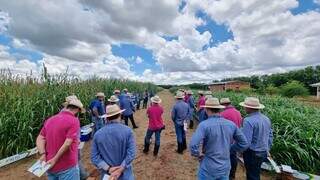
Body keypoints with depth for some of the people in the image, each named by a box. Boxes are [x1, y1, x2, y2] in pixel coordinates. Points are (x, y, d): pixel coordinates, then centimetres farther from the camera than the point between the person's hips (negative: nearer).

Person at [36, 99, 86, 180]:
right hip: (67, 167, -7)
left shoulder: (50, 119, 5)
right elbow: (67, 143, -24)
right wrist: (55, 159, -12)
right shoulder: (74, 120, -18)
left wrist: (43, 154, -6)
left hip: (50, 166, 7)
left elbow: (40, 138, 2)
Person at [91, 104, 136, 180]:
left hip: (107, 174, 2)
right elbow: (131, 153, -20)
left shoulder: (98, 134, -9)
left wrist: (108, 168, -10)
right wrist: (120, 169, -15)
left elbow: (94, 157, -8)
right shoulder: (127, 131, -16)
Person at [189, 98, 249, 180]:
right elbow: (244, 143, 4)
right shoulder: (231, 124, -7)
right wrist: (229, 149, 9)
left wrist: (198, 154, -13)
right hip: (225, 168, 4)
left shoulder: (204, 125, -23)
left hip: (208, 169, -4)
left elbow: (193, 145, -32)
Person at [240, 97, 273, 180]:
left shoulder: (249, 120, -27)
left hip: (252, 153, -7)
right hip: (264, 152, 8)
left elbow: (246, 141, -26)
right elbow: (270, 136, 11)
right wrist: (267, 149, 22)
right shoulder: (266, 119, 1)